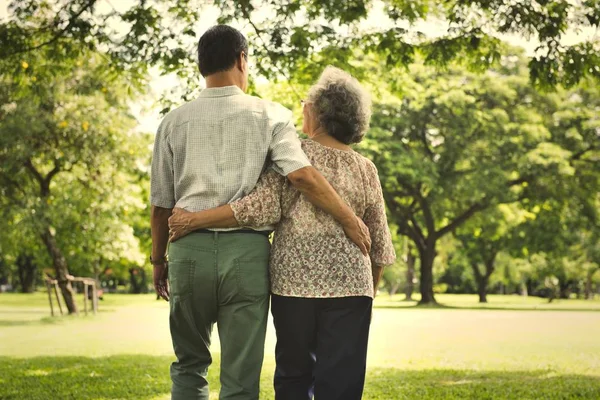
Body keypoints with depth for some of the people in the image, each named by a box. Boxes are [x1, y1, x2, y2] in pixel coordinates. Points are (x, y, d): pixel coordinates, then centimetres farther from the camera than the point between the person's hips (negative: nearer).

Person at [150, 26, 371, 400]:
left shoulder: (174, 122, 6)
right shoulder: (270, 114, 1)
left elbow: (161, 205, 8)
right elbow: (301, 175, -12)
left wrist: (159, 259, 20)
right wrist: (351, 220, -4)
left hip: (189, 249, 2)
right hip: (247, 252, -2)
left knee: (190, 364, 19)